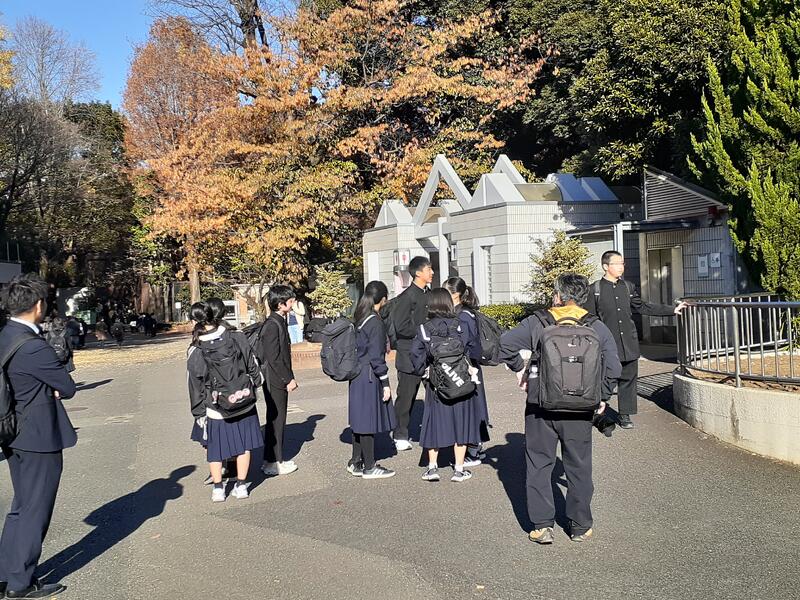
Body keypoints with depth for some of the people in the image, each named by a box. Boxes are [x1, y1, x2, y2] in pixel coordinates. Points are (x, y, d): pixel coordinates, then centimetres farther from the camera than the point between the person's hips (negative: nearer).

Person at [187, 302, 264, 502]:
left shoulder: (195, 352, -13)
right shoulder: (237, 338, -9)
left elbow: (196, 387, -6)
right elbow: (254, 369, 0)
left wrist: (198, 414, 4)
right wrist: (252, 388, 16)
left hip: (215, 410, -2)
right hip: (244, 404, 2)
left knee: (215, 447, 16)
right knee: (243, 445, 14)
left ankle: (218, 488, 21)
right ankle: (241, 485, 21)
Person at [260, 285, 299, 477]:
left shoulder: (280, 322, 14)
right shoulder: (272, 325, -17)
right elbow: (273, 357, -20)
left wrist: (290, 377, 14)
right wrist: (288, 379, -16)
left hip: (280, 381, 10)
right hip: (275, 381, -10)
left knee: (277, 419, 14)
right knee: (276, 420, -3)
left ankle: (273, 459, 23)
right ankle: (273, 463, 5)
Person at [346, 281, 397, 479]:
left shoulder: (359, 319, 9)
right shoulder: (375, 322, -17)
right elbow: (376, 356, -18)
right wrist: (385, 383, -13)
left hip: (357, 376, 9)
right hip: (369, 377, -9)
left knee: (360, 420, 16)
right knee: (369, 422, 0)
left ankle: (356, 462, 25)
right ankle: (369, 467, 9)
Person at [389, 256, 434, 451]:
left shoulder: (429, 294, 11)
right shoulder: (407, 297, -12)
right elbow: (401, 327, -18)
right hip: (410, 354, -7)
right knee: (406, 396, 2)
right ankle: (400, 437, 13)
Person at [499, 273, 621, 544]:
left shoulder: (538, 322, -2)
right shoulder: (597, 327, 1)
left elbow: (506, 343, -10)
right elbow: (613, 367, -3)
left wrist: (518, 368, 5)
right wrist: (603, 397, 8)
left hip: (541, 405, -1)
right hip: (579, 409, 2)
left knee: (538, 465, 10)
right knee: (579, 466, 14)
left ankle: (542, 526, 10)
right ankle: (580, 526, 22)